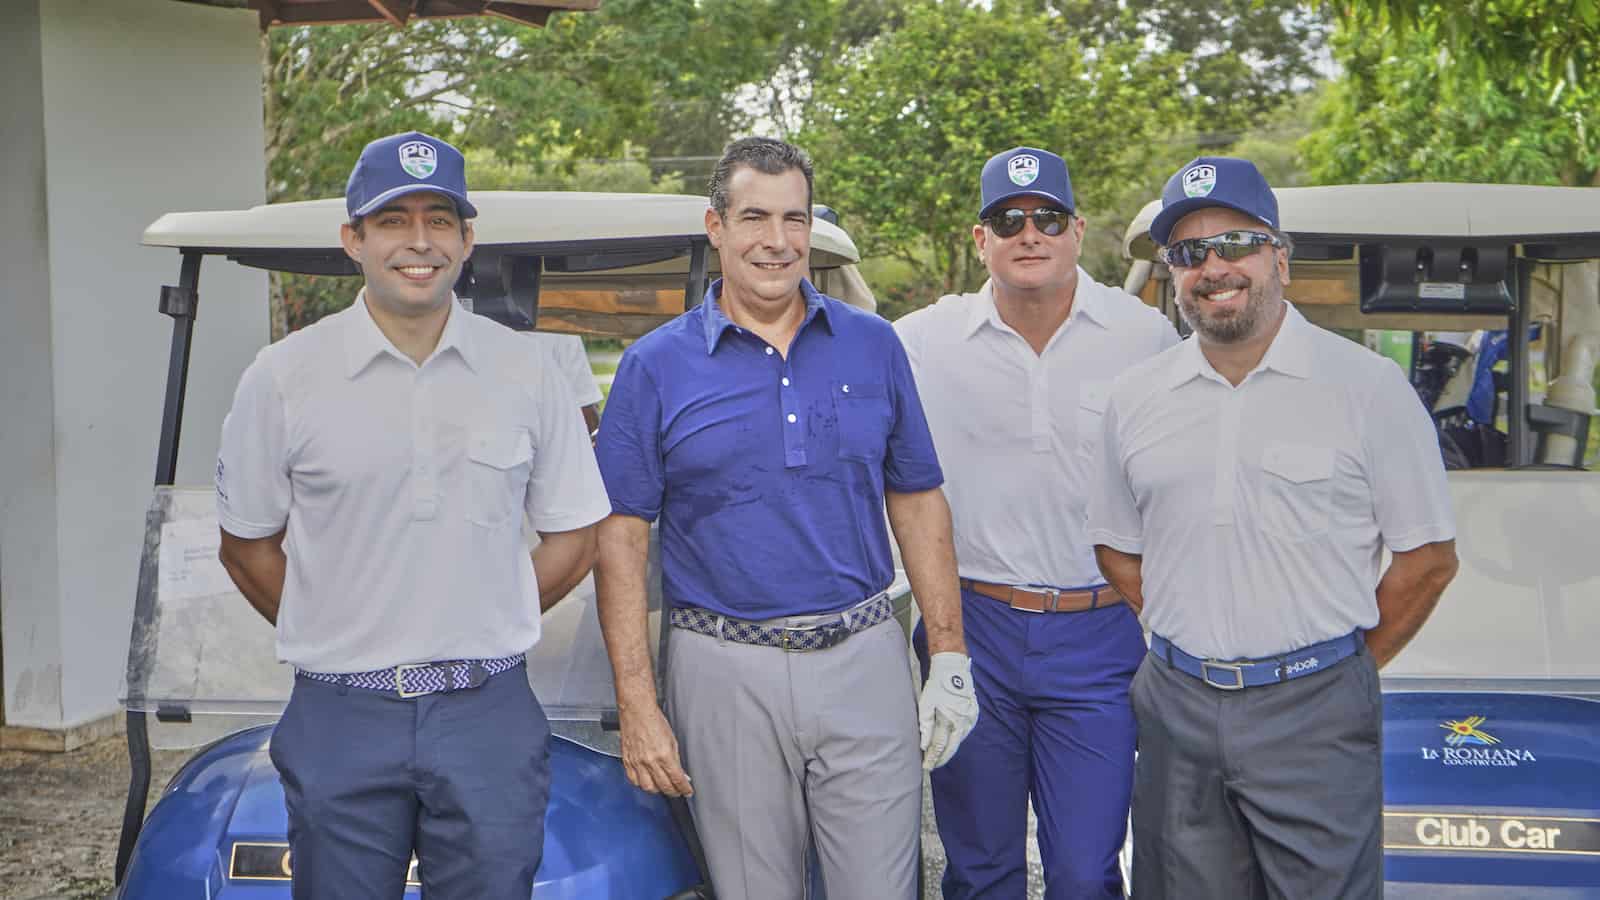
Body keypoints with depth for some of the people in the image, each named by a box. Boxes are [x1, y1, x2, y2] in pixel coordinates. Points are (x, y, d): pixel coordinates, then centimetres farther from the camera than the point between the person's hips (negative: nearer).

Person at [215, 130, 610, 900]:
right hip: (341, 720, -1)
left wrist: (479, 634, 6)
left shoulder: (523, 374, 3)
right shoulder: (284, 377, -1)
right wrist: (344, 641, 5)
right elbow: (247, 548, 6)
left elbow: (574, 537, 10)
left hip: (489, 719, 1)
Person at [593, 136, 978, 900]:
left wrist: (949, 656, 3)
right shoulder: (655, 366, 0)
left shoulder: (874, 346, 7)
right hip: (726, 677, -1)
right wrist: (637, 703, -9)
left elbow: (918, 502, 10)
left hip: (864, 665, 2)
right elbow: (622, 536, -2)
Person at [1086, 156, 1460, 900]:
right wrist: (1192, 643, 8)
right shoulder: (1136, 398, 7)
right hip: (1176, 709, 4)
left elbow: (1428, 557, -2)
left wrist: (1344, 665, 1)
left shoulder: (1366, 385, -4)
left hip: (1313, 715, -3)